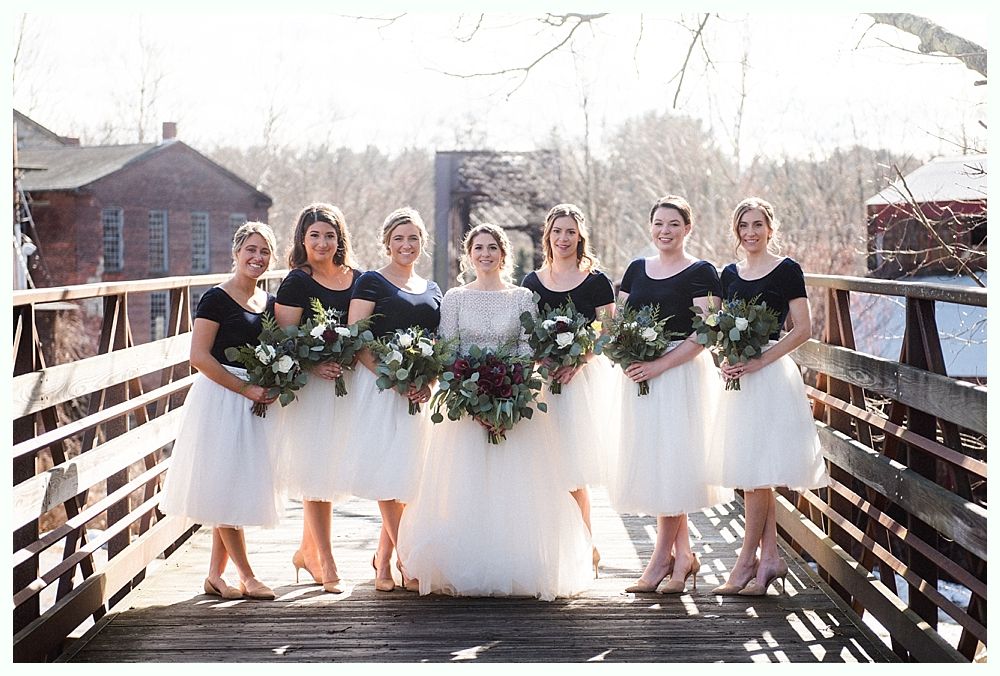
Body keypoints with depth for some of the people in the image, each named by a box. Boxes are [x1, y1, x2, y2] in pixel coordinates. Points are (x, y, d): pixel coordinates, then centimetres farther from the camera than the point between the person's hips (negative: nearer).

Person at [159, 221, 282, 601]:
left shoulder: (271, 303, 12)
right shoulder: (216, 299, -7)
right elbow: (199, 356, -13)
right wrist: (245, 389, -15)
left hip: (257, 401, 6)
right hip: (220, 398, -6)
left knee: (241, 489, 7)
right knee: (225, 487, -4)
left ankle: (216, 574, 15)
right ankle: (246, 576, 3)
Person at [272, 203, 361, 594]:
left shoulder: (358, 280, 10)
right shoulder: (296, 282, -3)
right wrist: (314, 365, -22)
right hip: (309, 384, -5)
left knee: (330, 470, 12)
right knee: (316, 472, -4)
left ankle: (307, 552, 28)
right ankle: (326, 563, 2)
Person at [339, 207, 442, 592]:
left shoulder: (433, 290, 18)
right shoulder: (371, 282, 1)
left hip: (421, 391, 5)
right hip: (379, 387, -5)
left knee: (409, 473, 5)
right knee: (390, 473, -7)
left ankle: (383, 556, 18)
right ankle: (406, 561, -1)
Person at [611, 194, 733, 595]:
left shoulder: (700, 272, -4)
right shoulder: (637, 269, 13)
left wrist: (660, 365, -19)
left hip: (681, 373, -6)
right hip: (639, 374, 6)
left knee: (671, 461, -6)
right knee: (650, 461, 6)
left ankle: (662, 557, 4)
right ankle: (683, 554, 16)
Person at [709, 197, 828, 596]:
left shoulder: (786, 271, -4)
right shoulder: (730, 274, 13)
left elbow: (802, 330, -8)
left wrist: (758, 361, -16)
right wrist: (726, 360, -3)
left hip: (771, 377, -6)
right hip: (739, 379, 6)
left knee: (756, 475, -5)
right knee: (757, 478, 7)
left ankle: (746, 563, 2)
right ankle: (770, 559, 14)